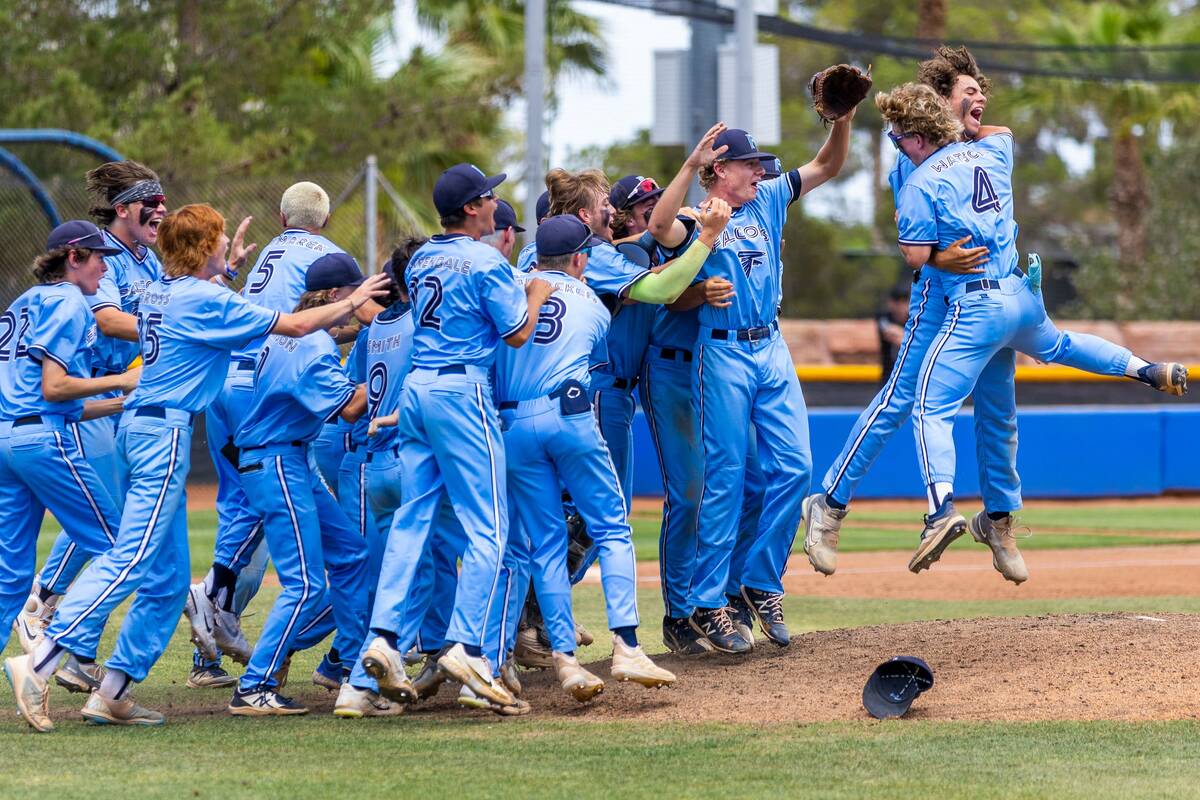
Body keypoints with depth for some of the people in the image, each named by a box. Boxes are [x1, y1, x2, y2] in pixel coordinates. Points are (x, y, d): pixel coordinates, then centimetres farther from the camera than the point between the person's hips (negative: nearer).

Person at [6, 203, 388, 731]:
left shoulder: (159, 292, 14)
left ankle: (112, 693, 6)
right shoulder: (205, 301, -10)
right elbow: (297, 325, -8)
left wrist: (226, 270, 45)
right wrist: (353, 302, 5)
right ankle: (40, 662, -23)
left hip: (137, 425, 9)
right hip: (165, 432, -9)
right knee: (131, 562, -15)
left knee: (168, 578, 10)